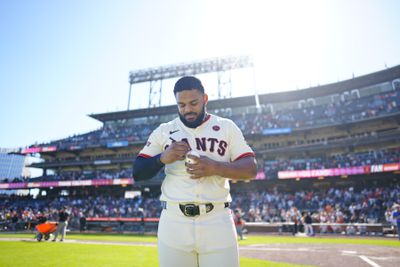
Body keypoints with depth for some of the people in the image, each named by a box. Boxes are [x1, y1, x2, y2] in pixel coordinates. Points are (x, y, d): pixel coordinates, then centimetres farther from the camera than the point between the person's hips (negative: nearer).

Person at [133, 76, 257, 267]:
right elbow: (137, 173, 5)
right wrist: (163, 158, -14)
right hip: (174, 222, 1)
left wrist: (216, 167, -18)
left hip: (217, 221, 0)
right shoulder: (163, 131, 7)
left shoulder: (226, 127, 5)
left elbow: (251, 169, 0)